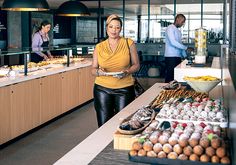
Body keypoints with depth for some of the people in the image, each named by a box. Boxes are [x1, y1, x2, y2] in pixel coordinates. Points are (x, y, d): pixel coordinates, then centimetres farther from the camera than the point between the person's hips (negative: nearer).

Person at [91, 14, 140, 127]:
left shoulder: (129, 43, 1)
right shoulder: (99, 47, 5)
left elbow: (136, 65, 5)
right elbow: (93, 70, 9)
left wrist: (127, 72, -14)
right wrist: (98, 72, -14)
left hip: (124, 89, -1)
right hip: (102, 89, 1)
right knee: (104, 125, 5)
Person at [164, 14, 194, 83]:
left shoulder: (178, 31, 19)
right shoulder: (170, 28, -8)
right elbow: (173, 42, -19)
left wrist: (185, 56, 12)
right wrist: (186, 48, -16)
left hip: (178, 56, 8)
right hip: (171, 57, -8)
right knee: (170, 76, -7)